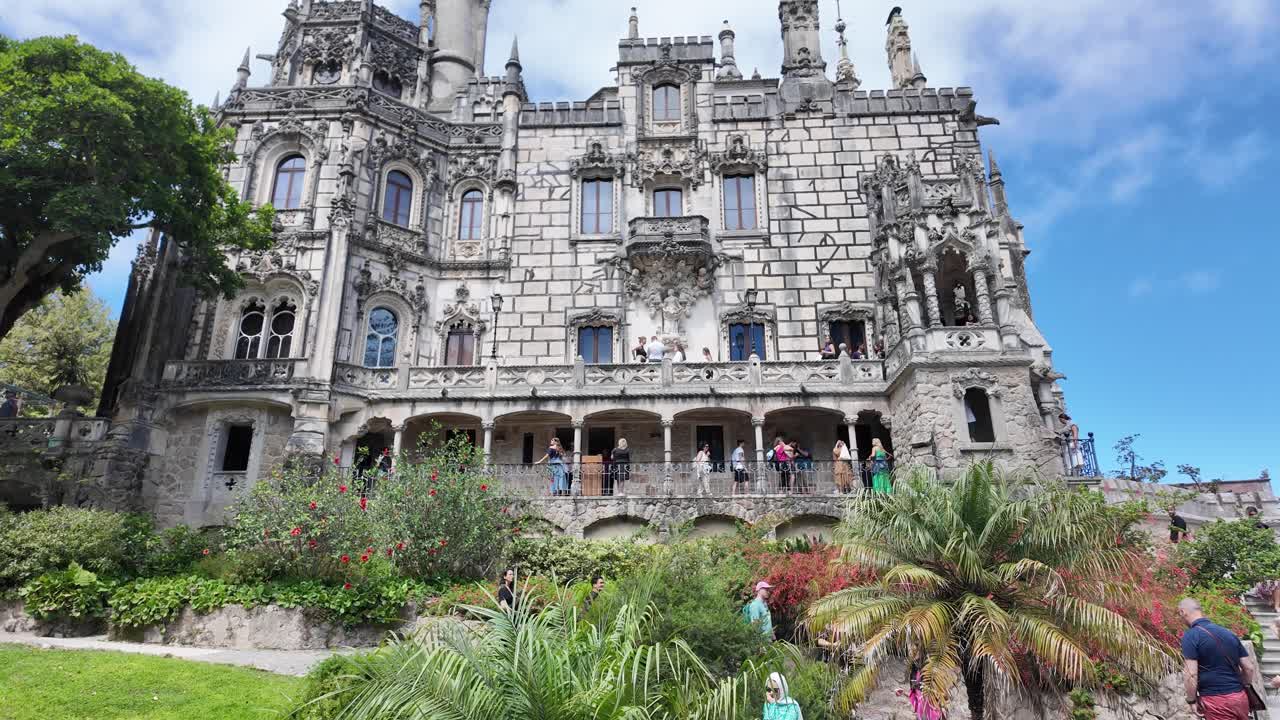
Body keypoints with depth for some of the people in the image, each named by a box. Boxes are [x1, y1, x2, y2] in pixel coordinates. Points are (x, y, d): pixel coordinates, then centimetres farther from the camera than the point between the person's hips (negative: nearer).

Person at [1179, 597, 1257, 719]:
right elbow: (1249, 668, 13)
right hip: (1240, 697, 7)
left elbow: (1190, 674, -18)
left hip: (1216, 701, -7)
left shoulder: (1190, 636, -12)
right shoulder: (1228, 633, 9)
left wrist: (1191, 701, -5)